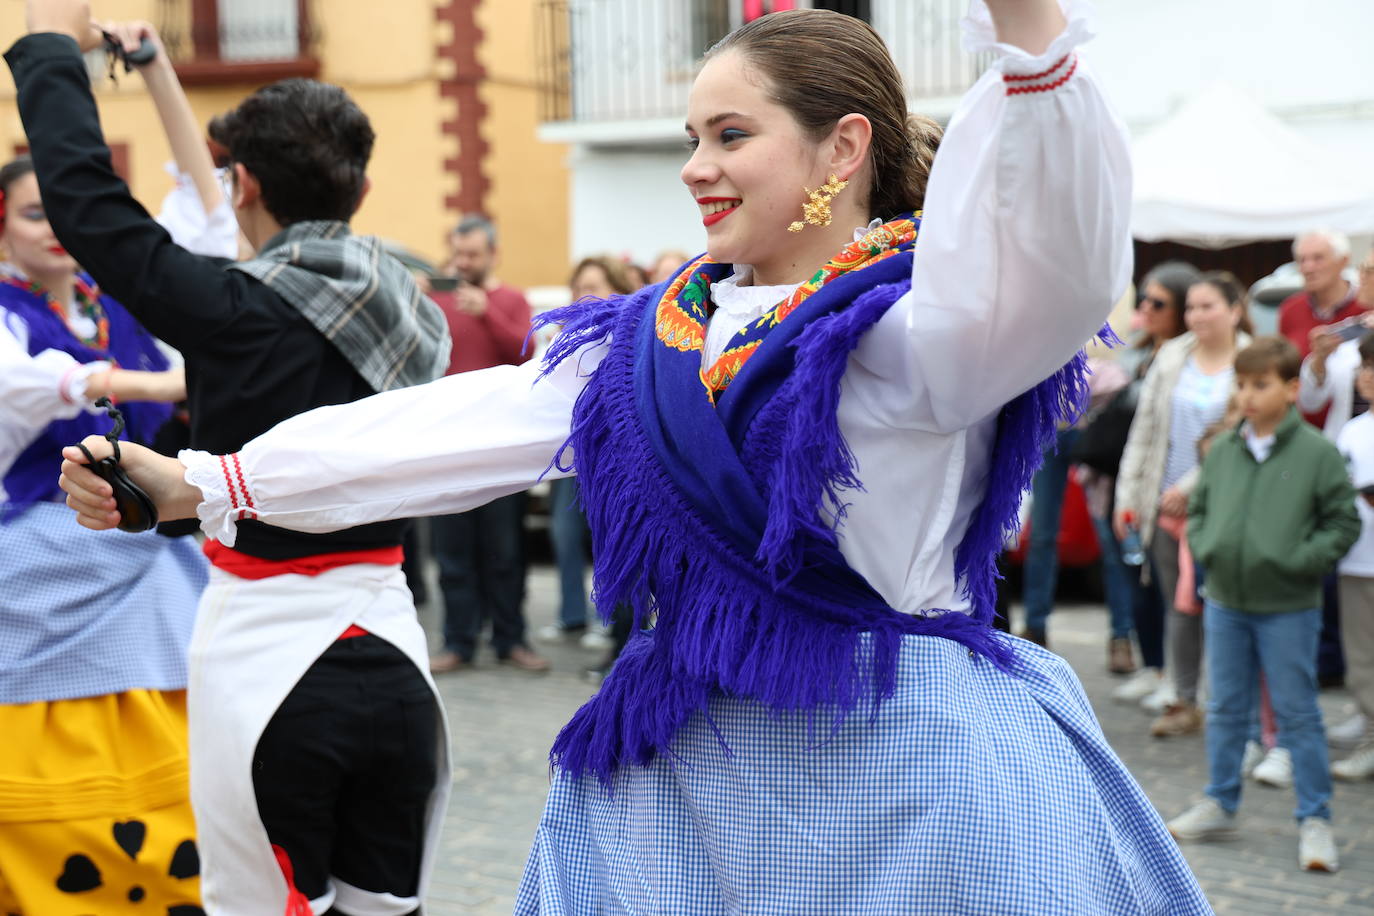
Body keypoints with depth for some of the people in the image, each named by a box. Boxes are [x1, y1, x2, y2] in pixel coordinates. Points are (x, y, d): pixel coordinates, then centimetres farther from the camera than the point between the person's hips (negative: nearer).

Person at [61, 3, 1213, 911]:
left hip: (898, 770, -6)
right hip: (683, 772, 7)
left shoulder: (906, 323, -10)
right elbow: (472, 421, 12)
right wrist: (209, 482, 12)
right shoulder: (665, 331, 10)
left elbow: (1051, 274, -32)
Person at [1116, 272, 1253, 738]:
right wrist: (1129, 494, 7)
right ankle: (1185, 703, 21)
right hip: (1168, 506, 5)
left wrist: (1191, 487, -14)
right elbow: (1144, 429, 11)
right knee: (1179, 605, 11)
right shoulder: (1172, 357, 8)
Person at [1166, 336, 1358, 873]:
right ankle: (1220, 806, 27)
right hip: (1225, 602, 5)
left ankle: (1315, 820, 11)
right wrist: (1204, 548, -1)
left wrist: (1299, 561, -14)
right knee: (1226, 709, 15)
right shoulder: (1221, 451, 5)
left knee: (1297, 713, 2)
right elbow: (1198, 509, 16)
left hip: (1288, 608, -4)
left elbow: (1342, 523, -5)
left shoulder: (1317, 453, -8)